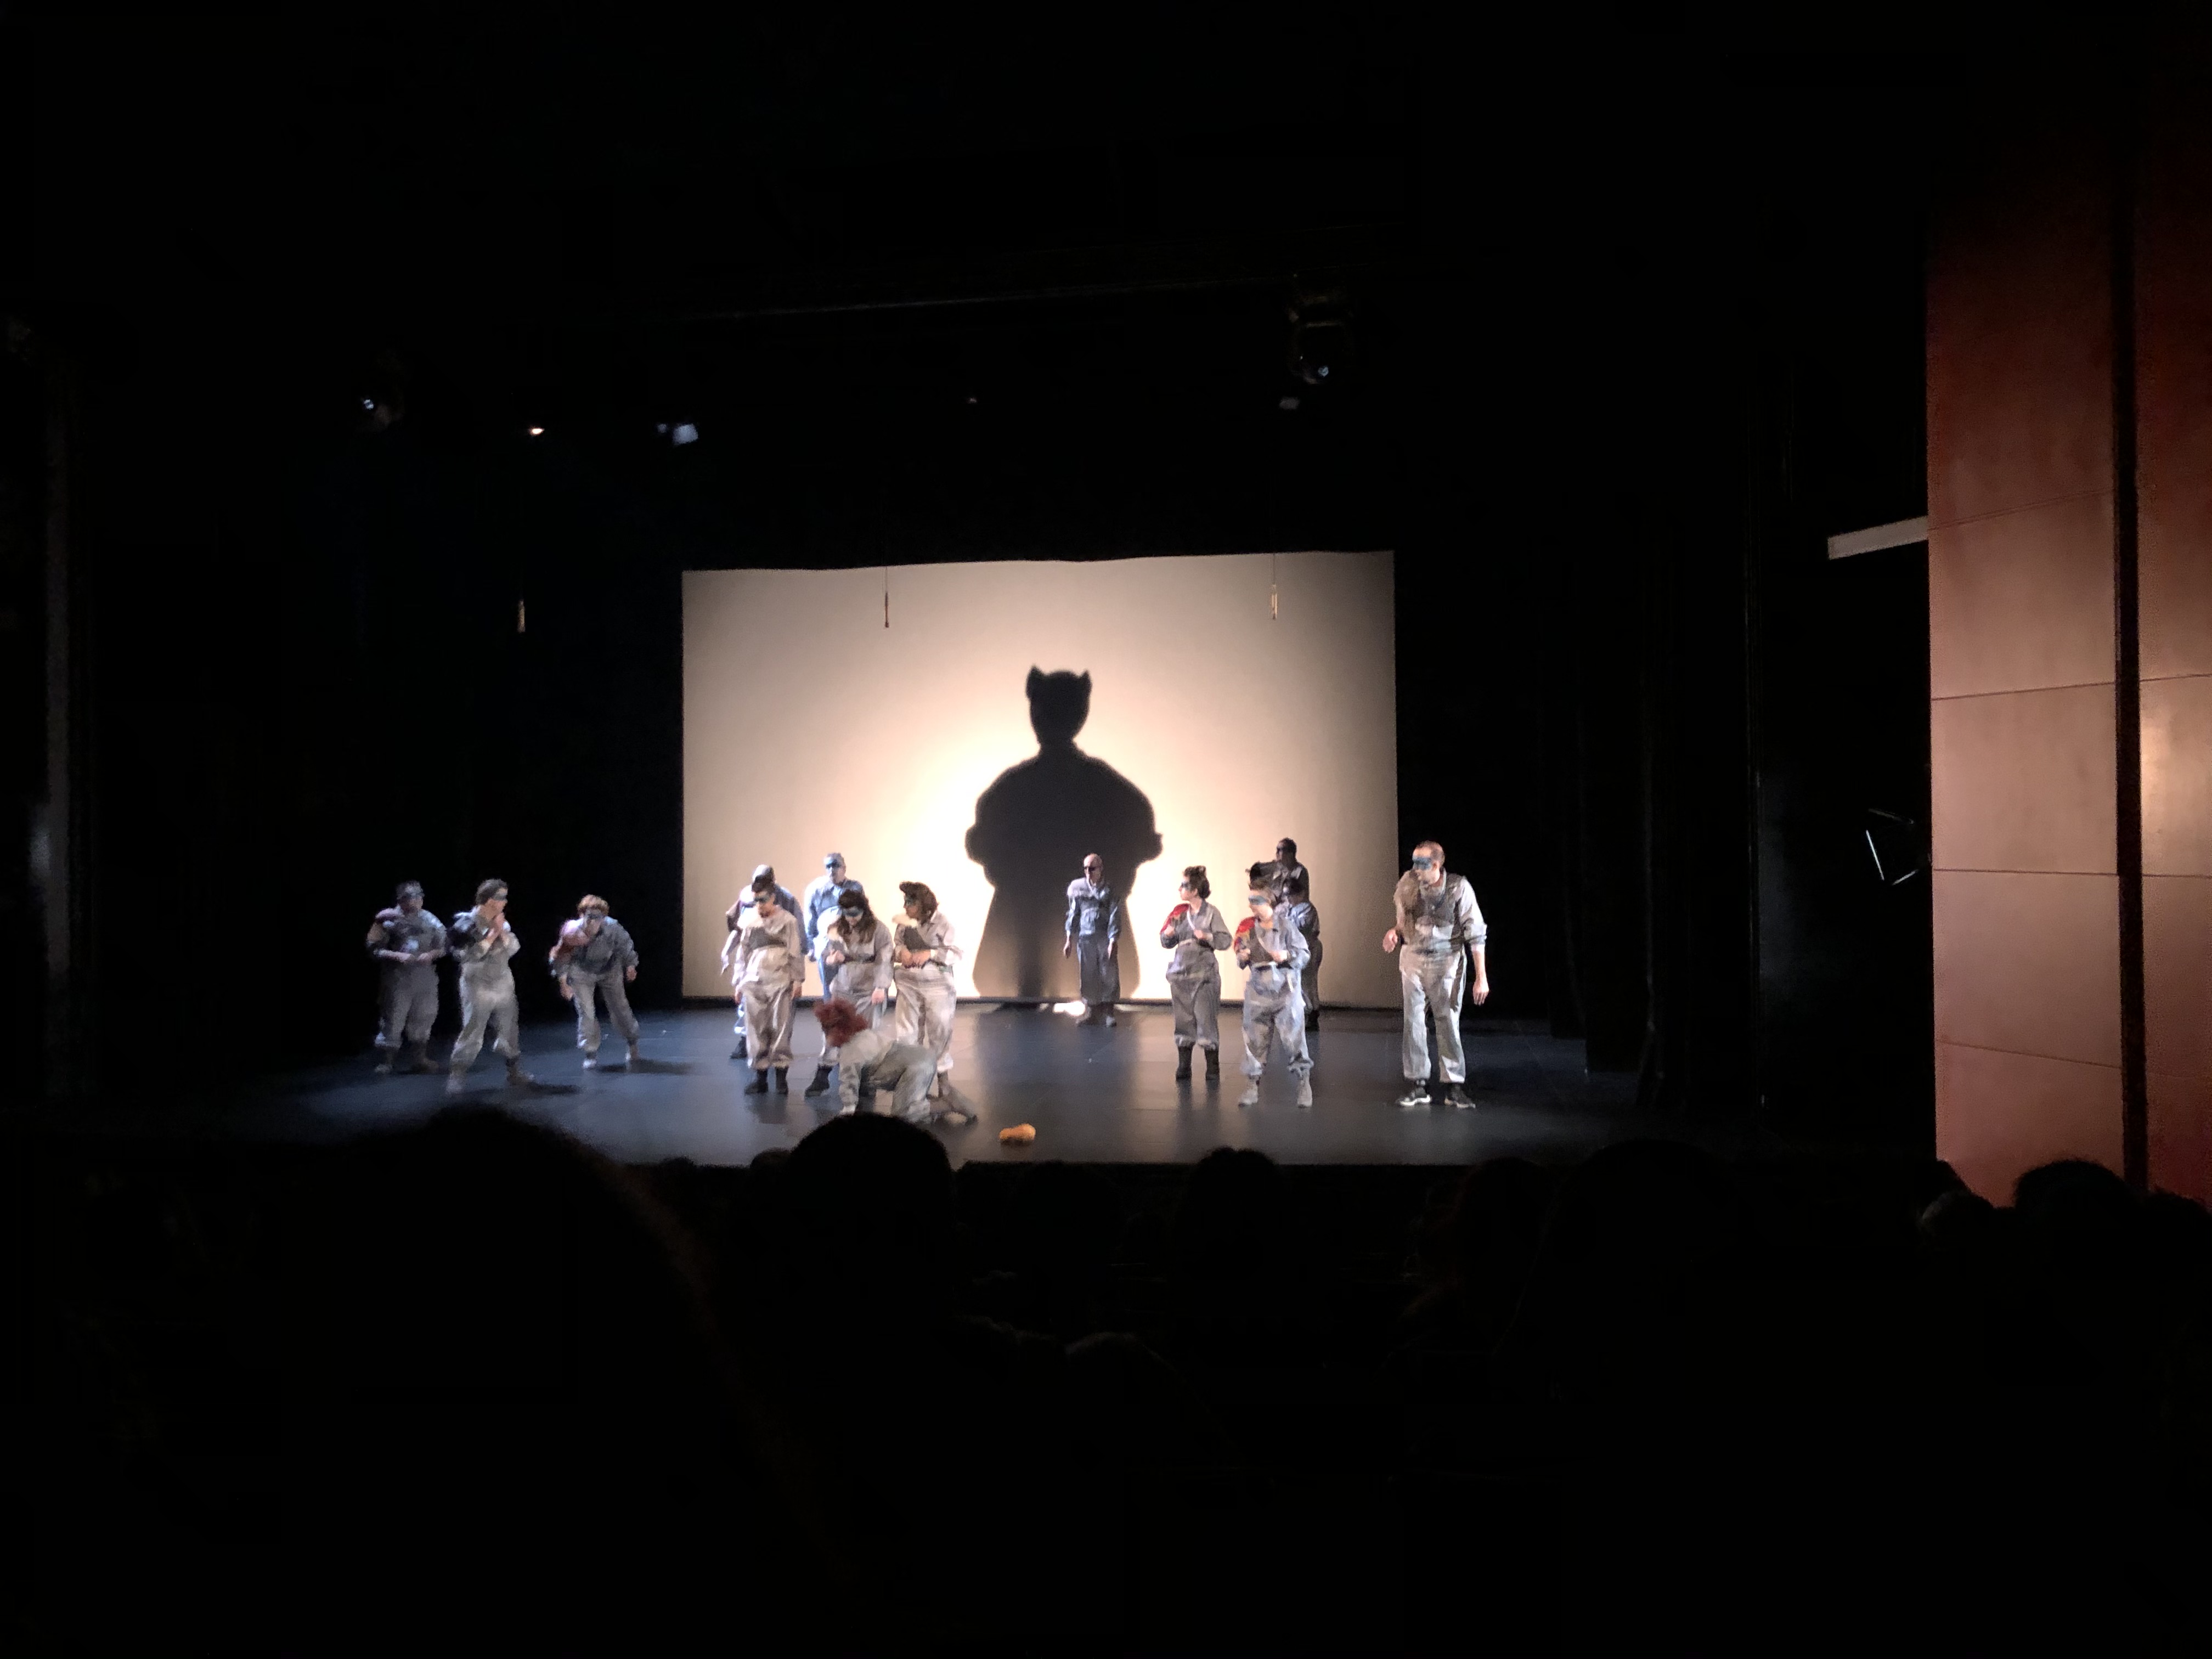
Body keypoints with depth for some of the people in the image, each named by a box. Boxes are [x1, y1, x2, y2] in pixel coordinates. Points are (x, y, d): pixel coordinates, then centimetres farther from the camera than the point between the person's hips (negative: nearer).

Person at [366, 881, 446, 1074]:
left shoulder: (430, 921, 5)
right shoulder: (389, 920, -6)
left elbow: (442, 947, 11)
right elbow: (375, 949, -7)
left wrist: (431, 955, -9)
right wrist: (397, 956, -19)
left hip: (425, 978, 4)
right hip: (397, 979, -4)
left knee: (423, 1018, 13)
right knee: (393, 1019, -4)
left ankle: (420, 1059, 27)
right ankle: (384, 1062, 4)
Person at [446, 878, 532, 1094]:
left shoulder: (500, 922, 6)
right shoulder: (467, 924, -12)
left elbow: (514, 948, 3)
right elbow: (468, 955, -20)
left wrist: (502, 931, -12)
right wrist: (492, 935, -18)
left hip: (504, 985, 6)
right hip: (478, 986, -6)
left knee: (509, 1030, 13)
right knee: (472, 1034, -6)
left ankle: (515, 1072, 25)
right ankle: (455, 1078, 2)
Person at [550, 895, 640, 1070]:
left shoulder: (612, 928, -32)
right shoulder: (572, 932, -31)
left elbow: (625, 945, -10)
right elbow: (561, 958, -14)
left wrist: (630, 966, 3)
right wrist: (563, 982, -14)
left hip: (610, 972, 1)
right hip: (582, 975, -1)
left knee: (620, 1007, 9)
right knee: (586, 1013, -5)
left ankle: (633, 1045, 30)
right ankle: (590, 1053, 10)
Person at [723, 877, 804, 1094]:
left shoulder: (787, 921, 1)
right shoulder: (748, 921, 8)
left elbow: (796, 952, 4)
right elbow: (741, 953, 13)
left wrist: (797, 979, -1)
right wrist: (739, 983, 12)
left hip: (780, 982, -2)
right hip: (753, 983, 2)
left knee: (781, 1029, -4)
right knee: (757, 1030, 1)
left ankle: (781, 1076, 2)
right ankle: (760, 1076, 8)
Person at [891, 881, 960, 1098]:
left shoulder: (942, 922, -9)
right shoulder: (904, 923, 3)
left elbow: (955, 952, -7)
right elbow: (896, 945, 12)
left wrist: (930, 954, -19)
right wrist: (900, 951, -11)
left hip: (937, 984, -4)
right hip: (909, 984, 4)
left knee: (940, 1030, 4)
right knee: (908, 1032, 5)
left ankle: (943, 1075, 17)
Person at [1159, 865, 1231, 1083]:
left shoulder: (1211, 913, -4)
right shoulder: (1180, 912, 9)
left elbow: (1226, 940, -6)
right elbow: (1167, 943, 16)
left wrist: (1208, 937, -22)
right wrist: (1168, 935, -6)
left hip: (1204, 974, -5)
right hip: (1180, 973, 5)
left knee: (1206, 1020, -5)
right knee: (1183, 1021, 8)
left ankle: (1213, 1070, 3)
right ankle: (1183, 1068, 15)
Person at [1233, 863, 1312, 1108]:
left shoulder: (1285, 925, -7)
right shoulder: (1248, 929, 6)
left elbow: (1304, 954, -2)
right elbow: (1242, 961, 17)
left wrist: (1286, 956, -20)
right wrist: (1242, 957, -5)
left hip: (1285, 989, -4)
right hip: (1258, 991, 4)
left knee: (1293, 1037, -2)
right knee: (1255, 1040, 5)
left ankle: (1304, 1086, 11)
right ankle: (1252, 1087, 13)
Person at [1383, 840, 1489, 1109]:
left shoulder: (1459, 887, -14)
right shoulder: (1407, 882, -4)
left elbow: (1476, 934, -10)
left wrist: (1481, 976, -12)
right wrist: (1394, 933, -4)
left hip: (1447, 961, -3)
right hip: (1413, 958, 3)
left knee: (1448, 1022, -3)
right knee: (1413, 1022, 3)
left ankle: (1454, 1086, 7)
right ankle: (1417, 1085, 10)